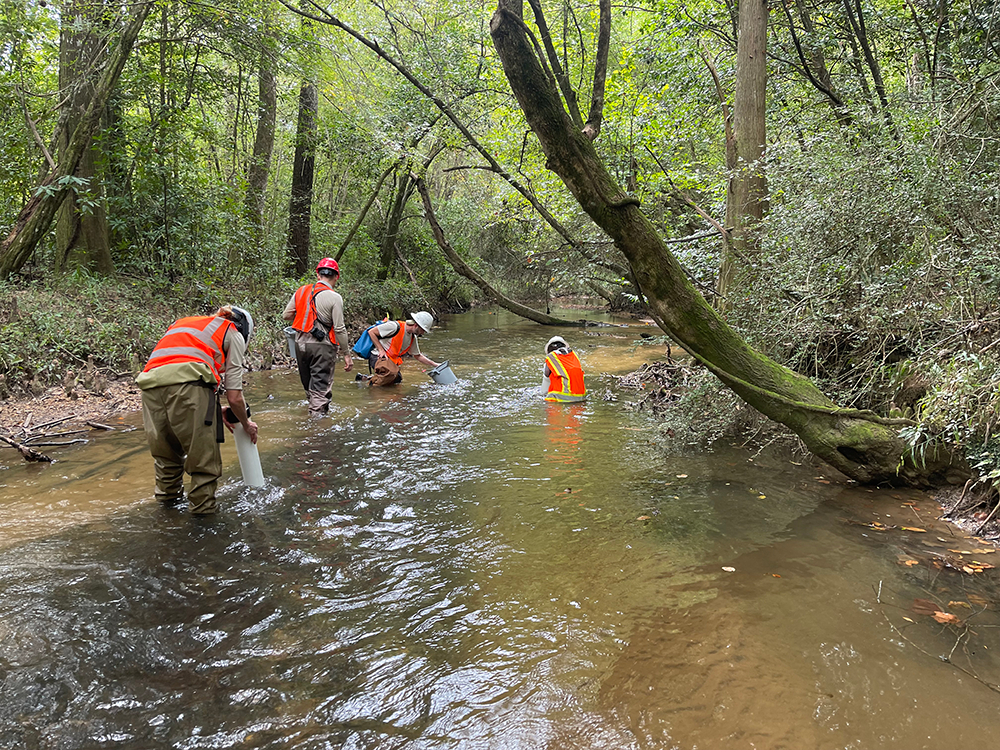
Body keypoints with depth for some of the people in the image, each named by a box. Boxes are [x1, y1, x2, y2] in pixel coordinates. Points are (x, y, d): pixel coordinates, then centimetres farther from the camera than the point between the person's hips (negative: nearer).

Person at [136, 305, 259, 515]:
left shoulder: (183, 323, 39)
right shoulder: (234, 334, 21)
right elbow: (234, 397, 15)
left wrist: (217, 410, 42)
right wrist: (246, 424, 33)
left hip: (150, 384, 6)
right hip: (188, 381, -6)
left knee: (165, 449, 28)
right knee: (204, 454, 11)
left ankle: (168, 494, 43)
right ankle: (202, 505, 20)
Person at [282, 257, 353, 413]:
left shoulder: (301, 291, 5)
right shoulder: (334, 298, -11)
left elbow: (286, 315, 9)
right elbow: (339, 329, -12)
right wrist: (347, 354, -6)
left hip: (300, 342, 6)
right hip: (322, 347, -6)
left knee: (307, 382, 20)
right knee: (321, 385, 1)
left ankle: (314, 407, 36)